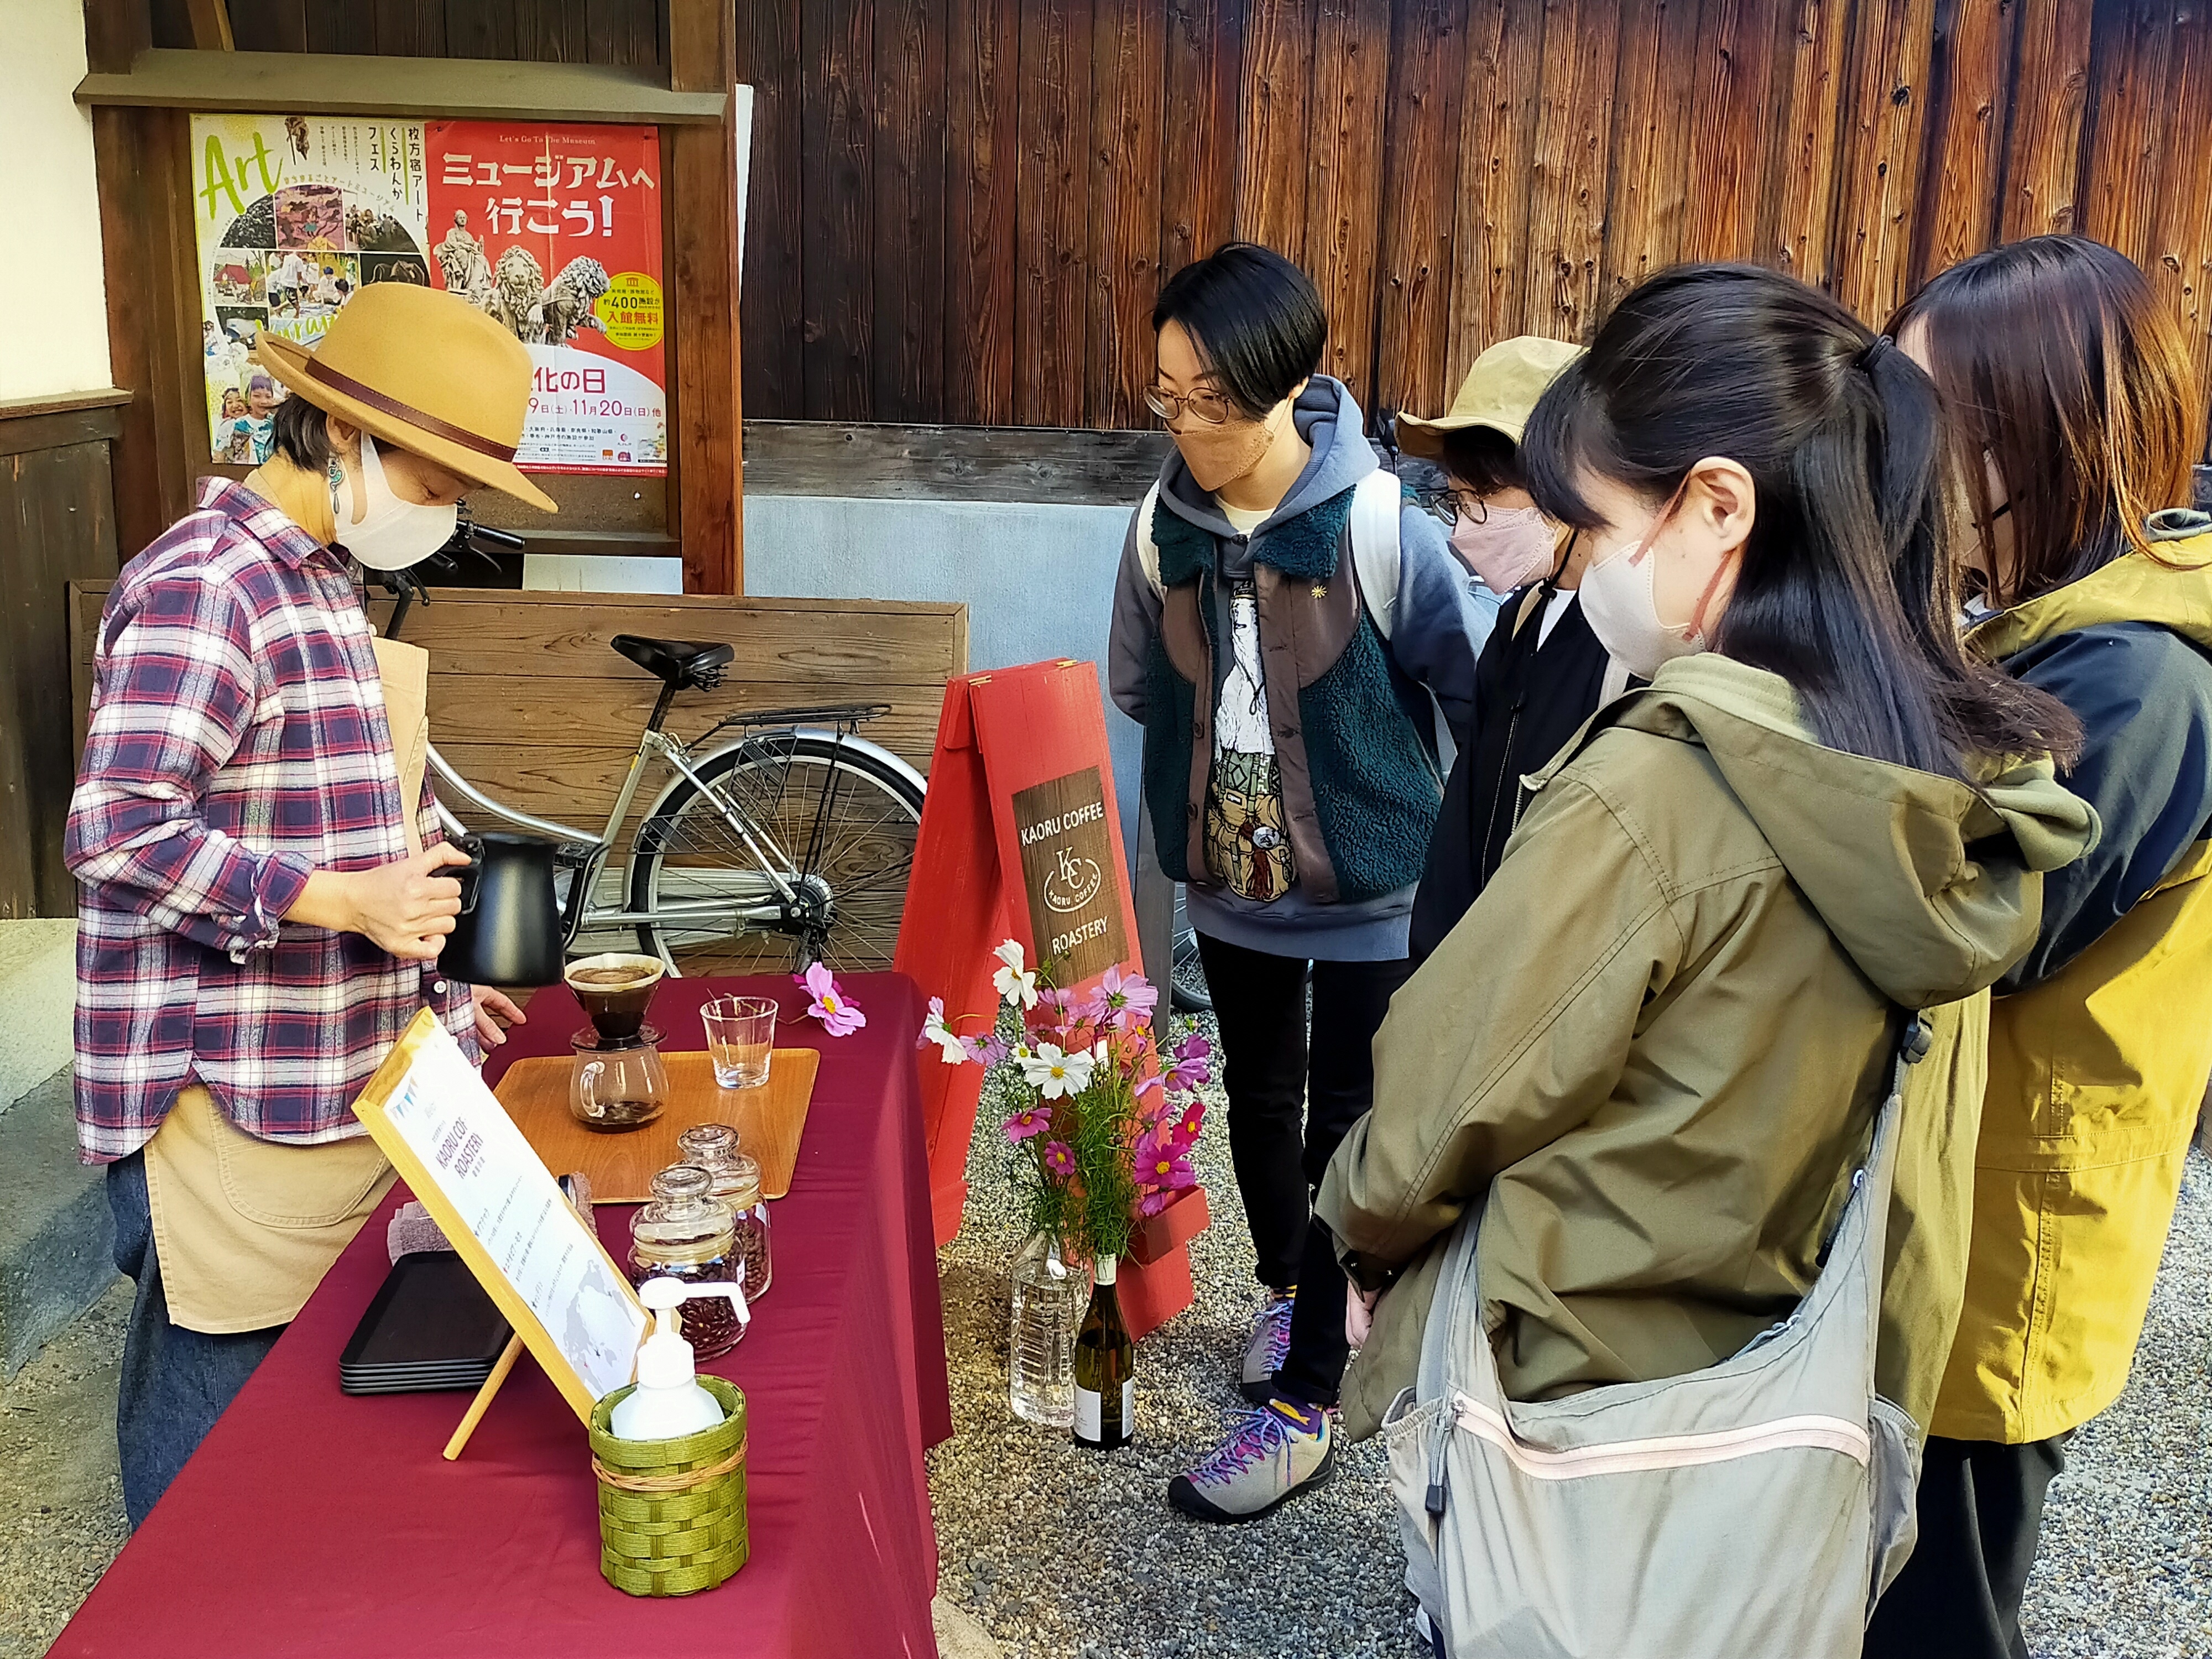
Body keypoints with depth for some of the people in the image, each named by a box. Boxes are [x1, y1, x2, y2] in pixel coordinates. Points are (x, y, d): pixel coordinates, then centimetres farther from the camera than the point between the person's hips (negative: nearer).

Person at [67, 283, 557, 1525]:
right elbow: (118, 835, -24)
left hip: (334, 1088, 9)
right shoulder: (201, 587, -16)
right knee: (218, 1392, 1)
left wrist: (431, 989, 20)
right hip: (229, 1110, -9)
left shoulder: (323, 581, 15)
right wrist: (341, 899, -26)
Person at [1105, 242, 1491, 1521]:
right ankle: (1291, 1290, 47)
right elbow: (1140, 687, 9)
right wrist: (1215, 781, 11)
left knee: (1348, 1132, 4)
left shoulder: (1382, 529, -22)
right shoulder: (1164, 524, -9)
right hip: (1233, 884, 5)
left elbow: (1487, 697, -12)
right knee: (1261, 1101, 21)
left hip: (1371, 894, -4)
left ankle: (1304, 1405, 16)